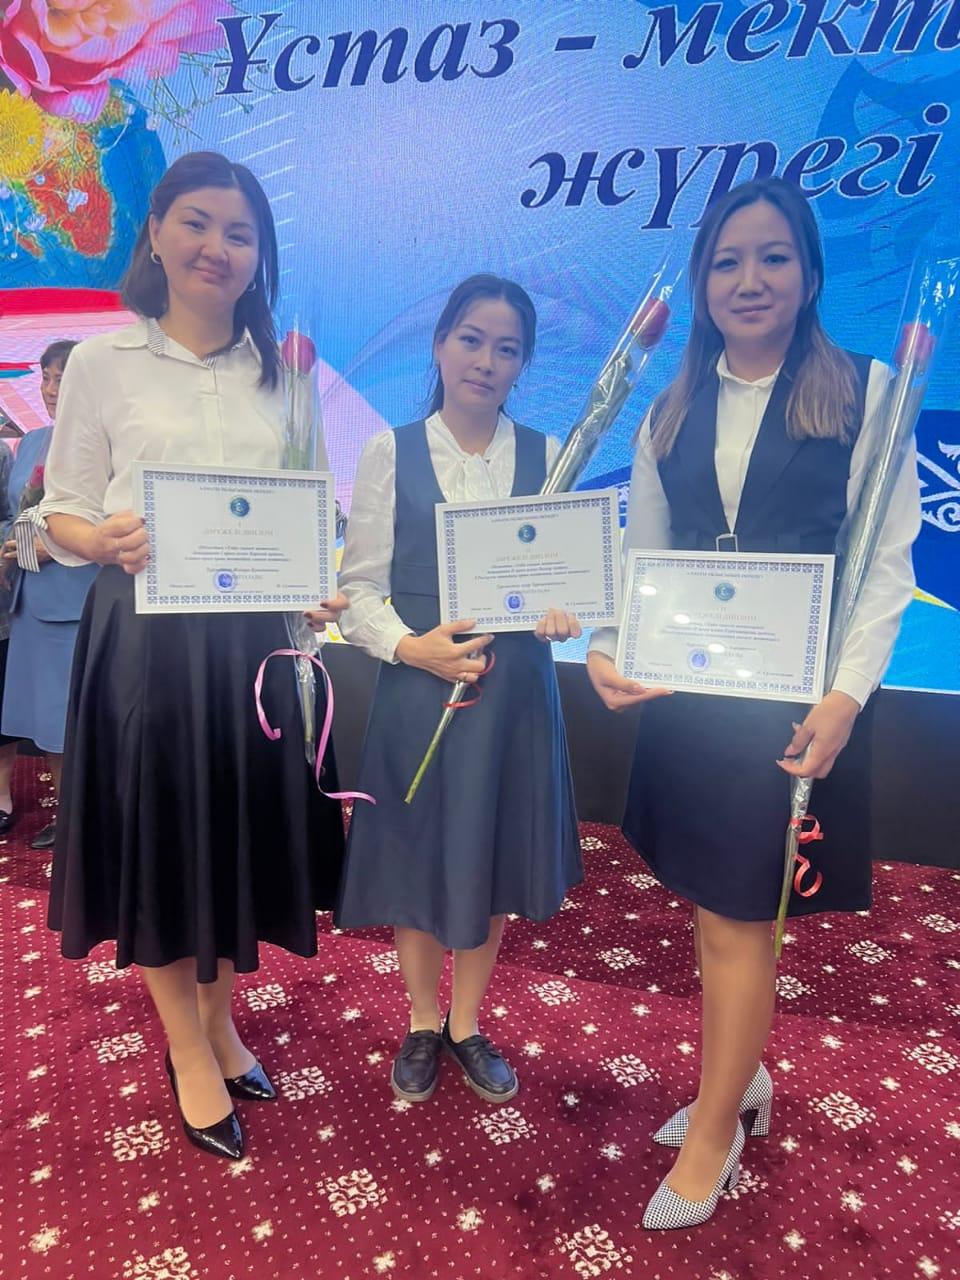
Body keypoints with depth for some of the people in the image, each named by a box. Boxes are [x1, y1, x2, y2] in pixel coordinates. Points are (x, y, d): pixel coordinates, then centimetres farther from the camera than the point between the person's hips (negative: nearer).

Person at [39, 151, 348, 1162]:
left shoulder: (280, 369, 8)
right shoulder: (104, 361, 0)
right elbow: (61, 513, 0)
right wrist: (107, 541, -21)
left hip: (254, 632, 3)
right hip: (144, 632, -2)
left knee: (240, 832, 13)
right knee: (159, 839, 8)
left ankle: (218, 1018, 39)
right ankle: (189, 1051, 31)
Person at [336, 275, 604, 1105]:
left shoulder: (546, 455, 4)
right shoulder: (391, 451, -2)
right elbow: (359, 583, -3)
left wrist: (562, 615, -16)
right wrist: (409, 646, -20)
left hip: (514, 689, 2)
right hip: (418, 685, -1)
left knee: (491, 865, 14)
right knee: (416, 862, 11)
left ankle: (467, 1025, 39)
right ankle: (423, 1024, 38)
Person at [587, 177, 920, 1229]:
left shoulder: (865, 393, -3)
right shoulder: (671, 413, 9)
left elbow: (888, 565, -6)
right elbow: (641, 558, 9)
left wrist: (845, 693, -15)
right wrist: (606, 646, -8)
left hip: (793, 703, -4)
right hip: (688, 697, 4)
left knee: (732, 921, 3)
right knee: (716, 908, 15)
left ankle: (714, 1129, 24)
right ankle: (741, 1081, 38)